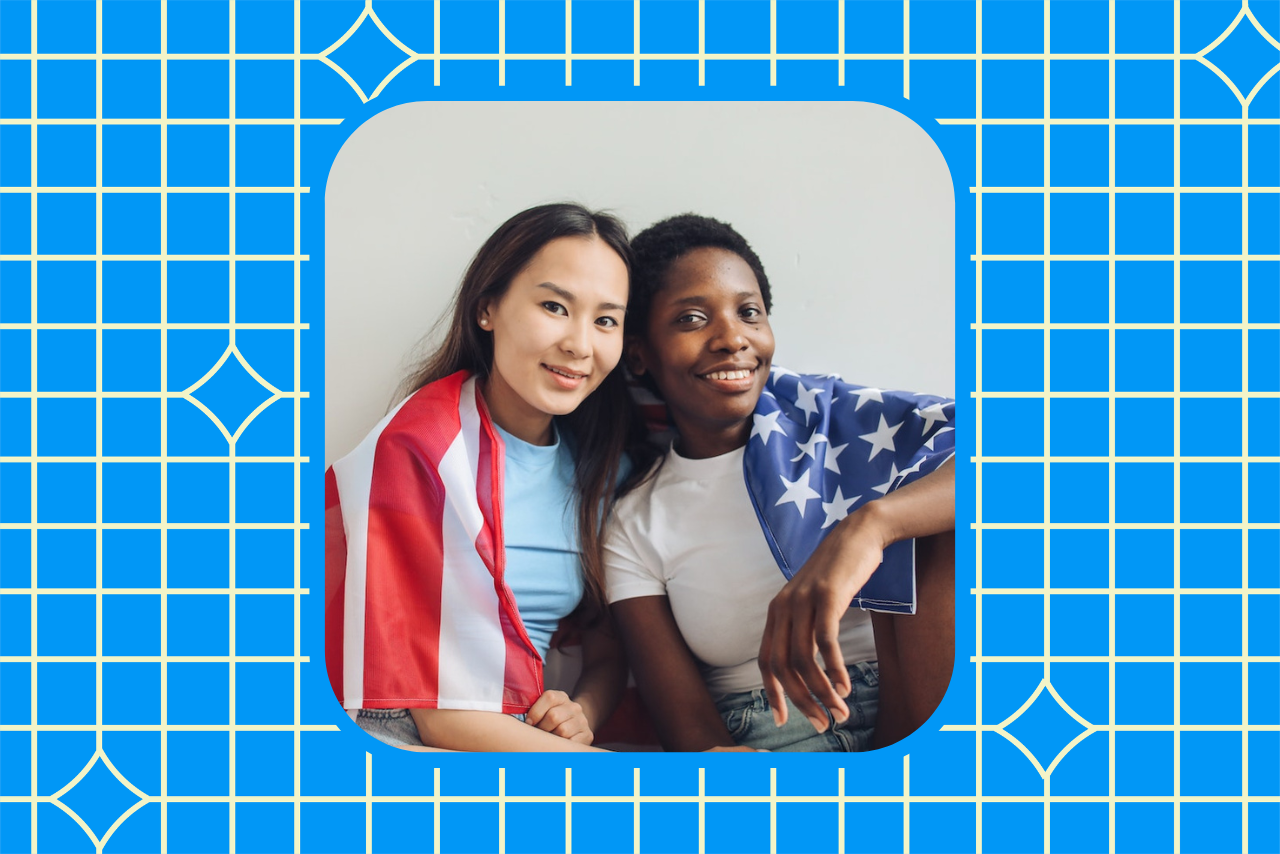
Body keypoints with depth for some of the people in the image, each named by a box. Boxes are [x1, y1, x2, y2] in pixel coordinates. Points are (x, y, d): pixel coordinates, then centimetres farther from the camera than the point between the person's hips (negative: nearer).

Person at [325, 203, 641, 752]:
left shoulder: (597, 462, 8)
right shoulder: (418, 451, -15)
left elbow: (608, 643, 14)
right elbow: (443, 716, -18)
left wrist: (584, 712, -9)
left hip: (527, 732, 7)